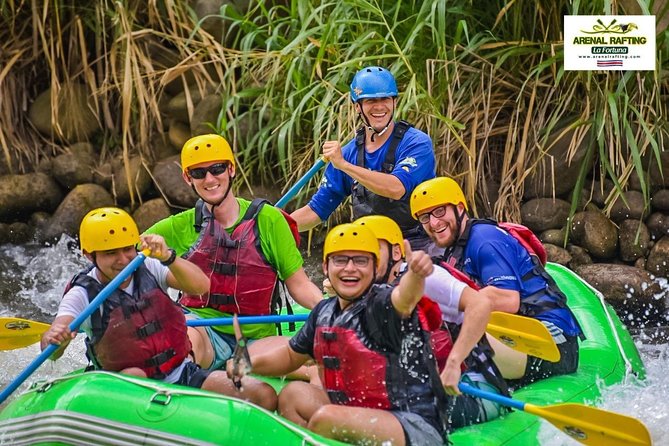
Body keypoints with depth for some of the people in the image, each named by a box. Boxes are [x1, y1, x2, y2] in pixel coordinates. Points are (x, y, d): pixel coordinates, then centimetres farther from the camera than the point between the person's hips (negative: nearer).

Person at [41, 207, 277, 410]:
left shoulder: (148, 268, 2)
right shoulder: (84, 294, -7)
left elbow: (201, 286, -12)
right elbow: (50, 351, -21)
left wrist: (167, 258, -29)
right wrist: (54, 339, -46)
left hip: (184, 375, 4)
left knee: (264, 395, -15)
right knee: (133, 375, -41)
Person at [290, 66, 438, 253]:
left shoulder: (417, 143, -7)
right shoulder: (348, 153, 8)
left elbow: (396, 189, -25)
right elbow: (317, 209, 12)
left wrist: (344, 165, -24)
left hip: (418, 248, -4)